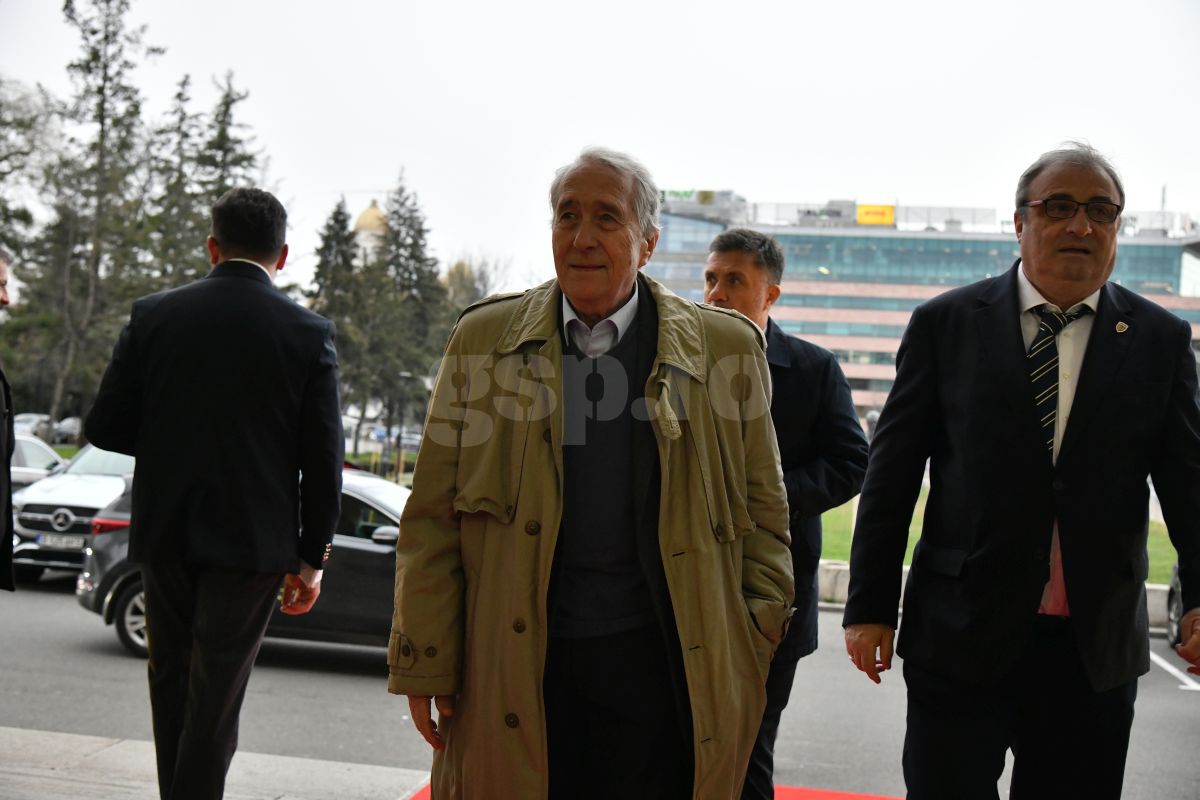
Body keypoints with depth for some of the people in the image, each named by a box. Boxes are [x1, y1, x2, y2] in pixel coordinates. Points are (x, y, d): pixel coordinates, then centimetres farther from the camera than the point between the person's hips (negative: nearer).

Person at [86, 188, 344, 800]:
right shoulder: (309, 333, -7)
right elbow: (322, 459, -7)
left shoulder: (153, 315, -2)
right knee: (216, 699, 6)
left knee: (170, 681, 20)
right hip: (253, 542, -2)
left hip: (165, 535, 3)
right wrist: (311, 558, 1)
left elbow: (105, 428, -2)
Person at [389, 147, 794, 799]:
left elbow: (762, 514, 8)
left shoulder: (727, 348, 3)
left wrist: (756, 645, 4)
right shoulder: (483, 339, 5)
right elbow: (432, 519, 5)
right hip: (513, 669, 1)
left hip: (659, 668, 0)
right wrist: (425, 664, 1)